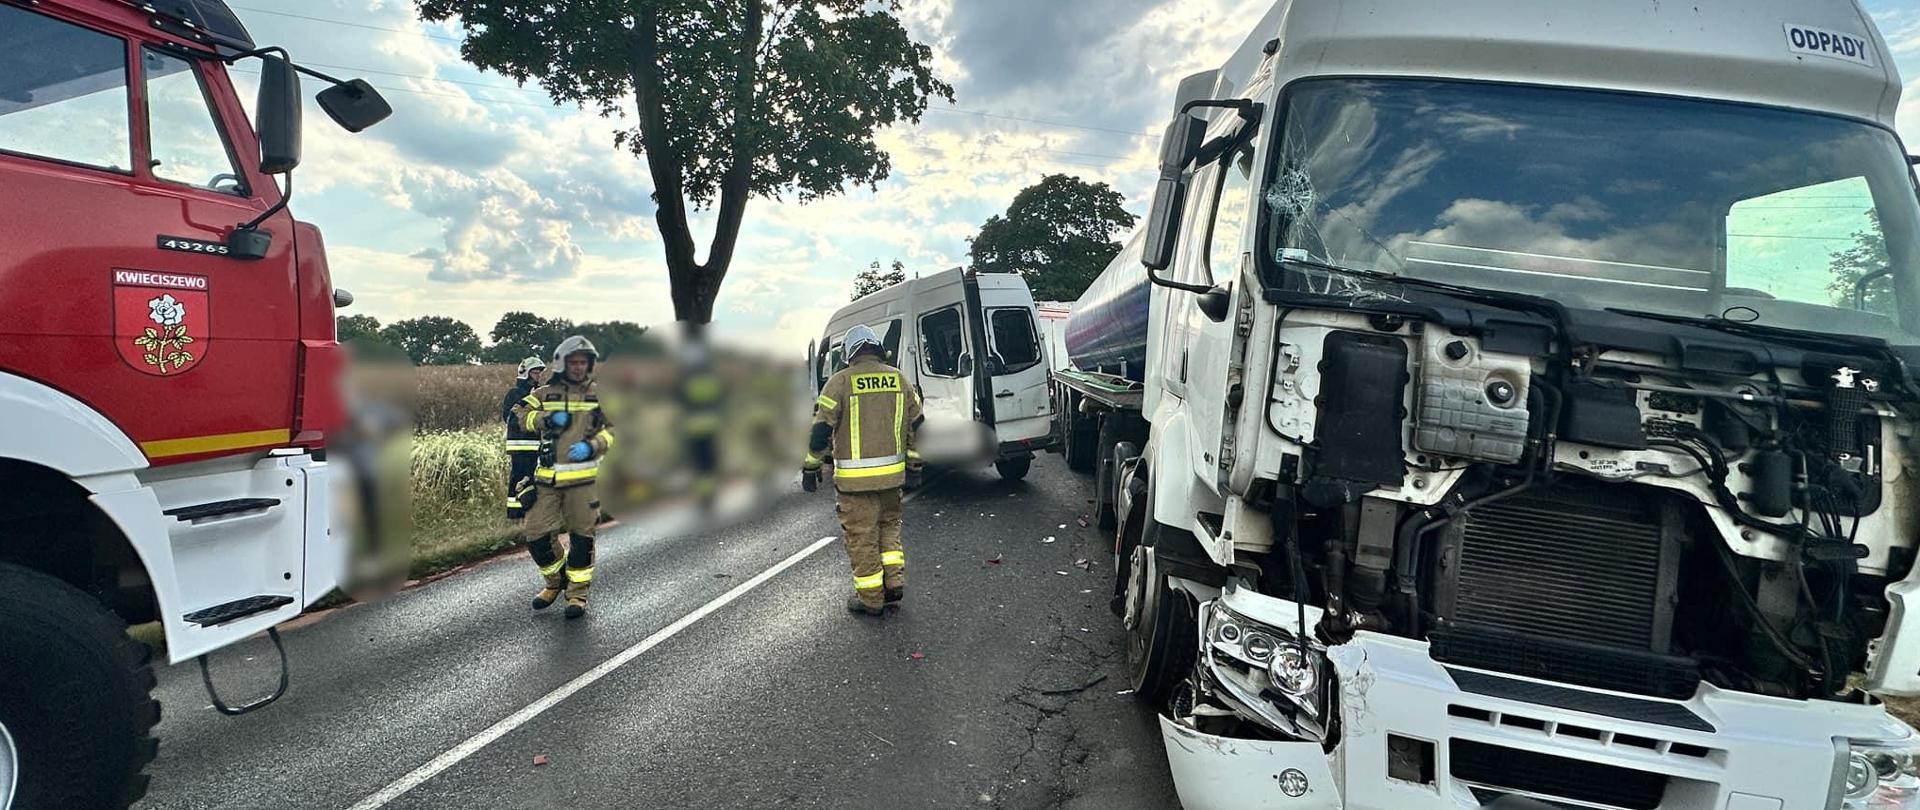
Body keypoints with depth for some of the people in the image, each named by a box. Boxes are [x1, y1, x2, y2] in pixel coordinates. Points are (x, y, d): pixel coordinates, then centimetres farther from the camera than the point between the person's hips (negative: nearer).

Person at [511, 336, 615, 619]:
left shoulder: (599, 395, 6)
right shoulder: (546, 393, 9)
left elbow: (614, 429, 2)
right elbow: (518, 413, 2)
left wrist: (592, 446, -14)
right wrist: (546, 419, -13)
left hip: (582, 478, -1)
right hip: (546, 478, 2)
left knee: (581, 536, 3)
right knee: (535, 534, 1)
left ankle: (578, 593, 17)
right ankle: (555, 581, 26)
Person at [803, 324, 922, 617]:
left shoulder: (841, 382, -9)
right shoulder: (899, 379, 6)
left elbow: (821, 430, -9)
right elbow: (916, 426, 11)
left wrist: (810, 469, 2)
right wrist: (914, 466, 19)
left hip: (855, 479, -4)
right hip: (892, 474, 4)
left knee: (861, 535, 6)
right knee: (889, 525, 23)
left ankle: (871, 599, 13)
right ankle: (894, 581, 15)